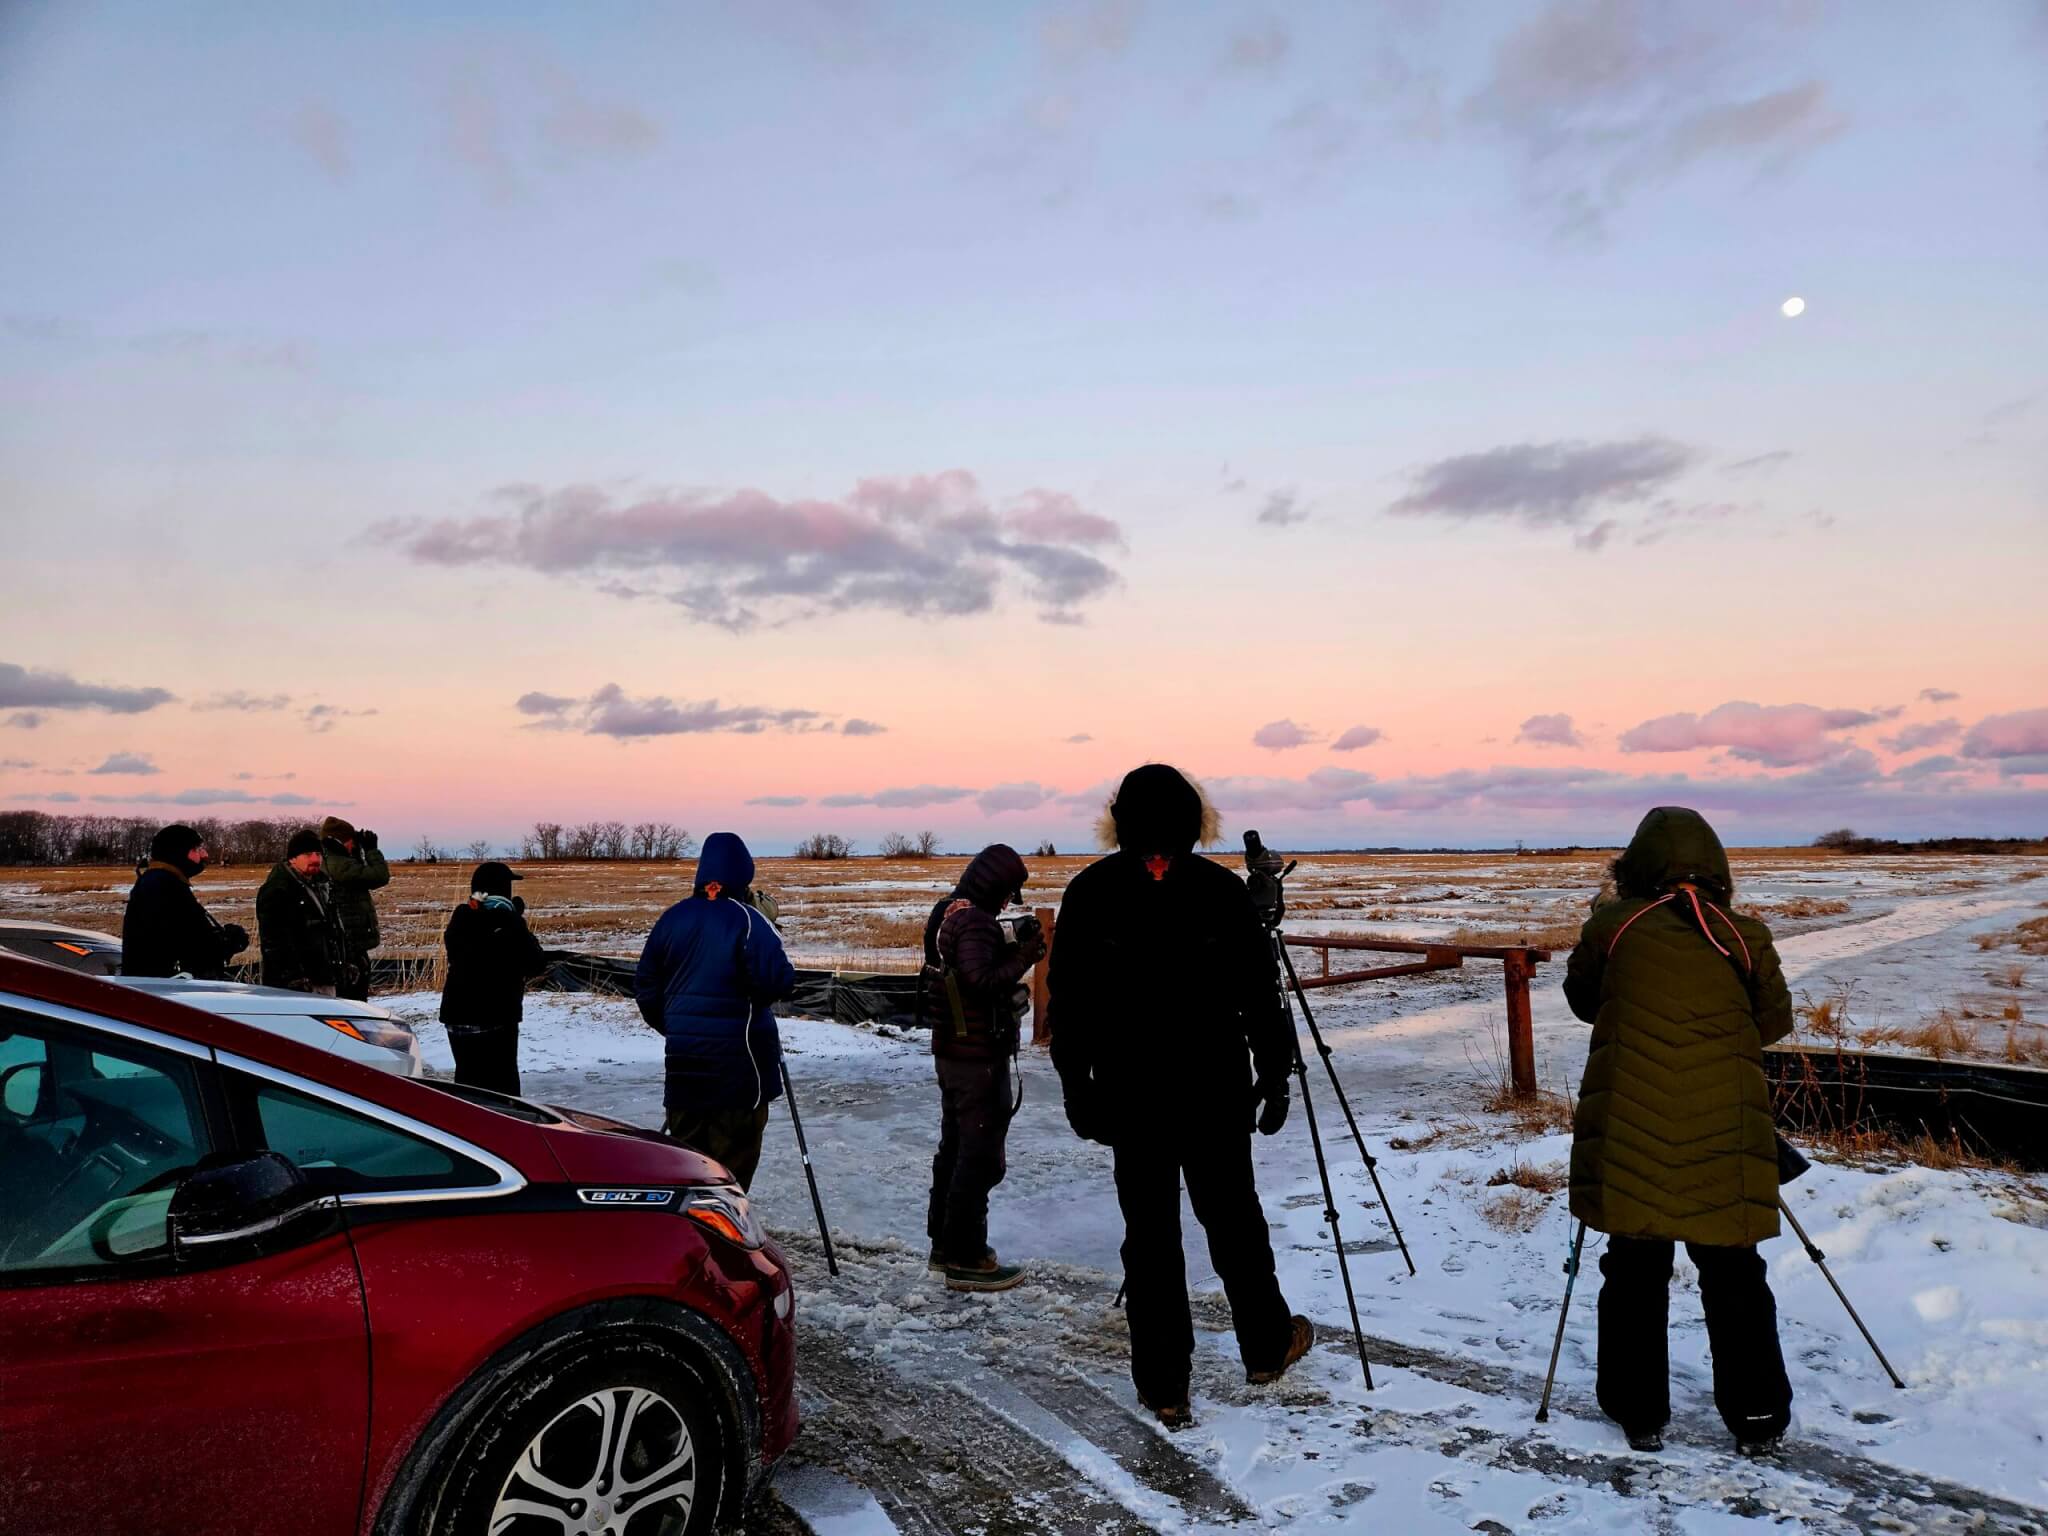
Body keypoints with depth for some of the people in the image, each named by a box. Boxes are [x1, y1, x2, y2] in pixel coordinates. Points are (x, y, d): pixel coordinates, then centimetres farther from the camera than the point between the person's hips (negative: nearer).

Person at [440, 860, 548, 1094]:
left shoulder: (460, 919, 3)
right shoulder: (508, 922, -13)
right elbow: (536, 965, -8)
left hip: (457, 1015, 6)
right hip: (496, 1017, -6)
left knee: (467, 1078, 16)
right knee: (502, 1084, -1)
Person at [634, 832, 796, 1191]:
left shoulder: (672, 918, 3)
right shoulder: (747, 920, -13)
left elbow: (646, 985, 9)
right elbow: (777, 981, -21)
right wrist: (784, 977, 1)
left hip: (684, 1055, 5)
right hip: (739, 1056, -5)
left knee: (686, 1145, 16)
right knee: (735, 1149, 5)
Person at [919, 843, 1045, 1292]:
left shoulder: (946, 913, 11)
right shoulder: (975, 920, -20)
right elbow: (981, 981, -29)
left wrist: (1012, 951, 3)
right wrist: (1024, 956, -18)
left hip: (950, 1052, 10)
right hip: (979, 1057, -10)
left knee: (954, 1146, 19)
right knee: (981, 1156, -2)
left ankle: (945, 1242, 30)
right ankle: (966, 1260, 4)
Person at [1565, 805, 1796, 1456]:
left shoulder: (1611, 926, -3)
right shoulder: (1745, 937, 0)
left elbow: (1580, 998, 11)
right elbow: (1775, 1021, 11)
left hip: (1628, 1135, -1)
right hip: (1723, 1140, 1)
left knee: (1633, 1271, 10)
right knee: (1733, 1276, 14)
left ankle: (1639, 1414, 19)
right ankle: (1758, 1417, 25)